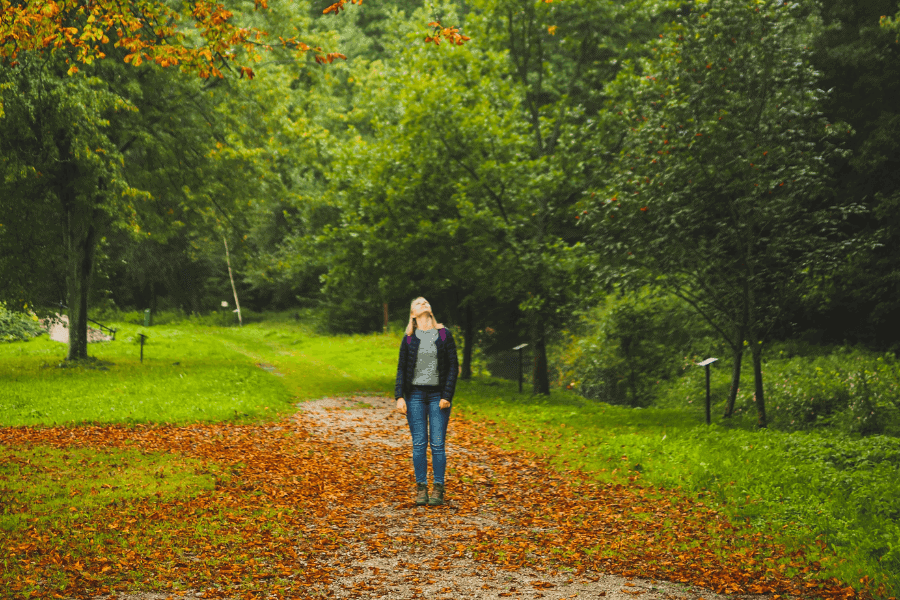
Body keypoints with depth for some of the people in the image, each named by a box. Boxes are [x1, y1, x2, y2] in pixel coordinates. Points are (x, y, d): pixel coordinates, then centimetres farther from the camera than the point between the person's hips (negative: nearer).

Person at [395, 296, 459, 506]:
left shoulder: (444, 335, 4)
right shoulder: (409, 338, 8)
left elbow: (453, 367, 2)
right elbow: (401, 369, 9)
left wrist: (447, 396, -6)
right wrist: (399, 397, -2)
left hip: (438, 395, -1)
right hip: (415, 395, 1)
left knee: (437, 444, -3)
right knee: (419, 444, 0)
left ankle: (438, 489, 3)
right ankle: (421, 487, 7)